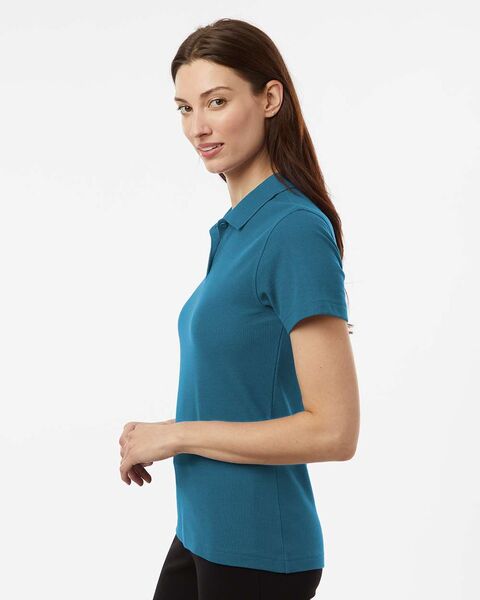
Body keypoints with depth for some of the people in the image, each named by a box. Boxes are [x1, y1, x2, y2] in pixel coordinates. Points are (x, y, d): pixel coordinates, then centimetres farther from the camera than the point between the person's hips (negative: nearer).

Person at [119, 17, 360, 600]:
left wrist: (176, 434, -17)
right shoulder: (236, 228, 7)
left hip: (257, 551, -8)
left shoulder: (297, 230, -19)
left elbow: (334, 430, -23)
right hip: (201, 531, 8)